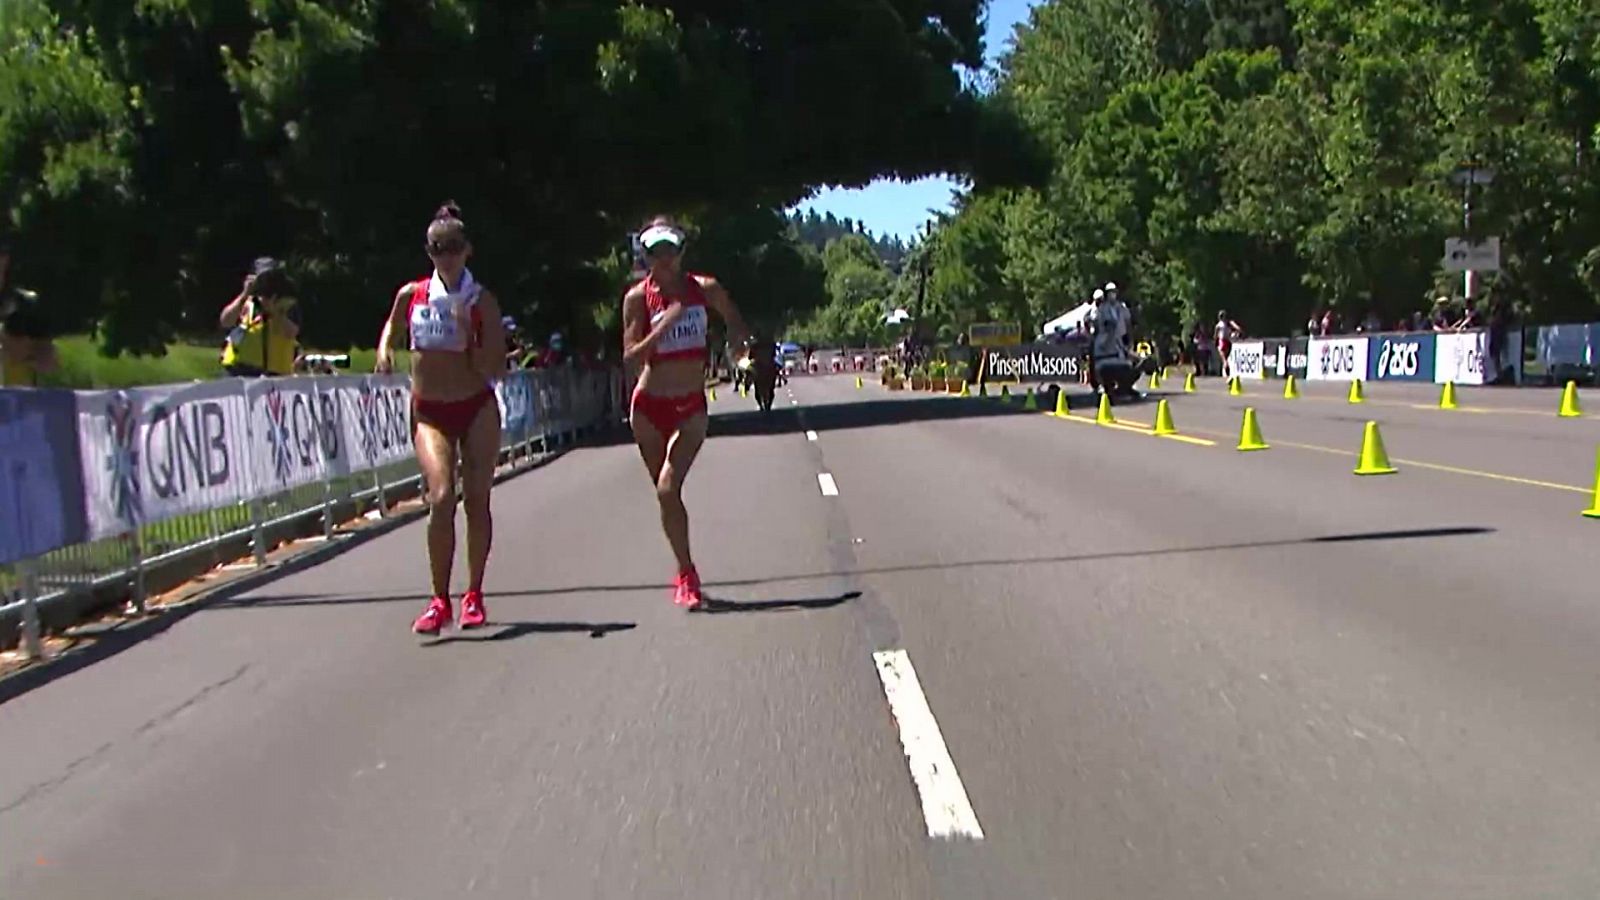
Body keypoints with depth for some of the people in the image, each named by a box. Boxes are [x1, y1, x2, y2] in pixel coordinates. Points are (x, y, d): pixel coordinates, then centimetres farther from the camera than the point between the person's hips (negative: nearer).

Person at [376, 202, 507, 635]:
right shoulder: (410, 295, 2)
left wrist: (469, 336, -21)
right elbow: (392, 326, 25)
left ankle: (474, 595, 20)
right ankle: (439, 600, -7)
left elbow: (496, 370, -7)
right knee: (441, 497, -16)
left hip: (477, 409, 0)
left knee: (477, 501, 5)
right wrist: (385, 349, 4)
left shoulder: (481, 301, -4)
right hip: (428, 412, 0)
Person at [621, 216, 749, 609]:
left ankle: (684, 575, -4)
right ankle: (687, 573, 27)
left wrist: (735, 340, -7)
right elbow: (631, 356, -11)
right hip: (650, 406, 1)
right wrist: (663, 326, -23)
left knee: (668, 489, -17)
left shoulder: (704, 288, -2)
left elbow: (738, 326, 14)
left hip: (691, 406, -1)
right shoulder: (638, 296, -5)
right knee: (666, 494, 9)